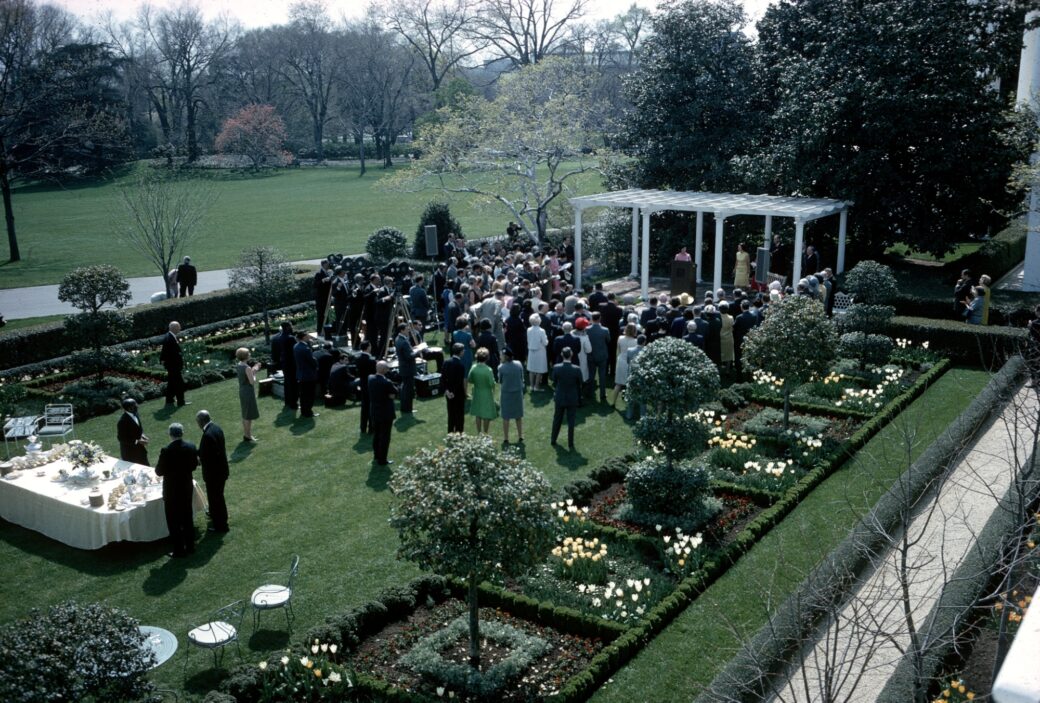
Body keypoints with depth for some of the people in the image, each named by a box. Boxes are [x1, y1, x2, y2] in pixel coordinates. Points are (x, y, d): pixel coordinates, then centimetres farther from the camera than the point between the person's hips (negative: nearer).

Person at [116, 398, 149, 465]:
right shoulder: (123, 422, -27)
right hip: (129, 451, -7)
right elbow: (121, 438, -22)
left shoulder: (136, 415, -4)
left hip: (139, 448, 7)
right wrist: (137, 441, -23)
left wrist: (142, 435, -5)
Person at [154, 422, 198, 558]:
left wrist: (163, 465, 5)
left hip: (171, 490, -5)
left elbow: (159, 471, -14)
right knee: (187, 517, 18)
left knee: (174, 521, 6)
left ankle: (179, 550, 11)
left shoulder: (166, 450, -21)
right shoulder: (191, 447, -7)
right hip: (187, 487, 5)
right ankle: (190, 546, 26)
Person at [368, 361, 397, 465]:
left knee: (376, 435, 21)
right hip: (386, 413, -7)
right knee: (385, 437, 5)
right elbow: (395, 392, -12)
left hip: (374, 412, 7)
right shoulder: (386, 382, -27)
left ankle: (377, 456, 36)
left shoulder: (370, 378, -6)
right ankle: (382, 460, 12)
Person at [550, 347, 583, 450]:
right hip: (572, 399, -1)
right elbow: (579, 386, -7)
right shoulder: (577, 370, -20)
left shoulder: (556, 368, -17)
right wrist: (579, 398, 8)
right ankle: (570, 445, 17)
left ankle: (553, 440, 35)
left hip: (559, 398, 2)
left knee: (557, 420, 20)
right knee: (571, 422, 11)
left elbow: (554, 383, -4)